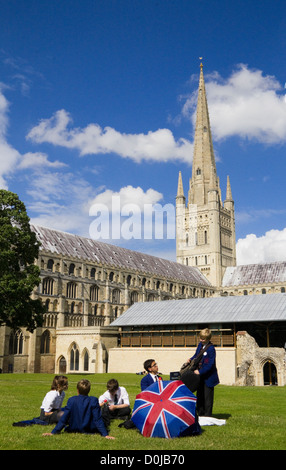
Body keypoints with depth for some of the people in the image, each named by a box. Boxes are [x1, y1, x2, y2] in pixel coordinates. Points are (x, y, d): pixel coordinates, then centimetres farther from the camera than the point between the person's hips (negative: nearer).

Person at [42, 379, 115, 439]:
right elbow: (98, 419, -17)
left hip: (73, 430, 1)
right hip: (89, 430, 0)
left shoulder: (71, 400, -15)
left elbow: (64, 418, -12)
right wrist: (105, 434, -12)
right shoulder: (93, 400, -17)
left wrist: (53, 432, -4)